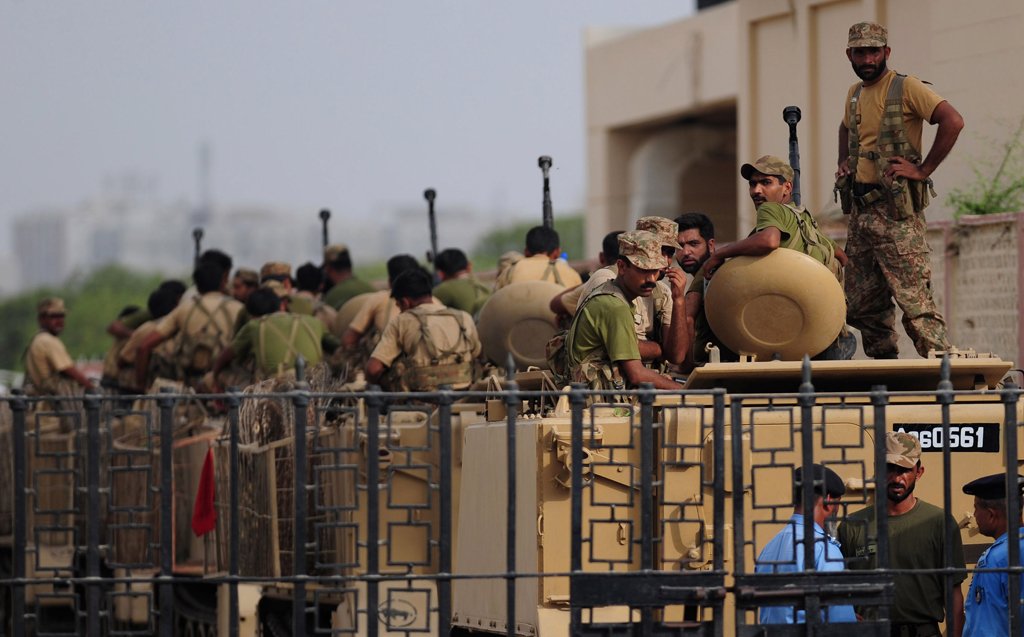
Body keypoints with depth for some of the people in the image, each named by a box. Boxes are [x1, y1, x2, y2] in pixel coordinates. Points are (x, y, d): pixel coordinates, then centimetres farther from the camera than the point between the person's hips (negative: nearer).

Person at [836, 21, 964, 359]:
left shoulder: (906, 88, -7)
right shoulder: (854, 94, 17)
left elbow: (953, 121, -19)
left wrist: (924, 169, -18)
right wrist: (843, 163, 22)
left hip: (896, 211, -8)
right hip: (860, 210, 8)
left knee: (913, 297, -14)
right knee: (861, 305, 9)